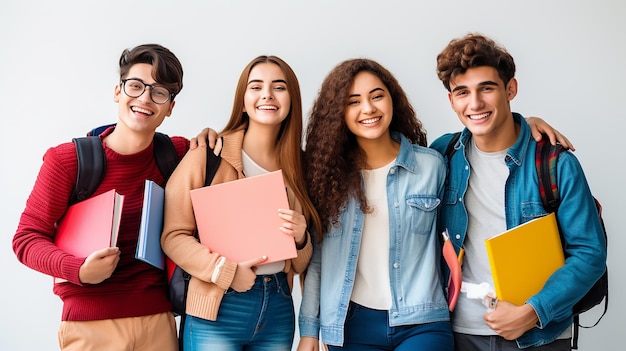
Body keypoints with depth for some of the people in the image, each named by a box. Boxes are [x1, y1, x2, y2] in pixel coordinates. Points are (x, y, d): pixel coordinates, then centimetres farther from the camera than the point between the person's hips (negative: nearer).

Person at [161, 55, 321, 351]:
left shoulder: (298, 164, 7)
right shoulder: (208, 155, -6)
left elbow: (299, 264, 12)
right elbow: (174, 236, -7)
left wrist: (299, 238, -9)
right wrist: (227, 270, -18)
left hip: (279, 309, 5)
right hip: (219, 309, -4)